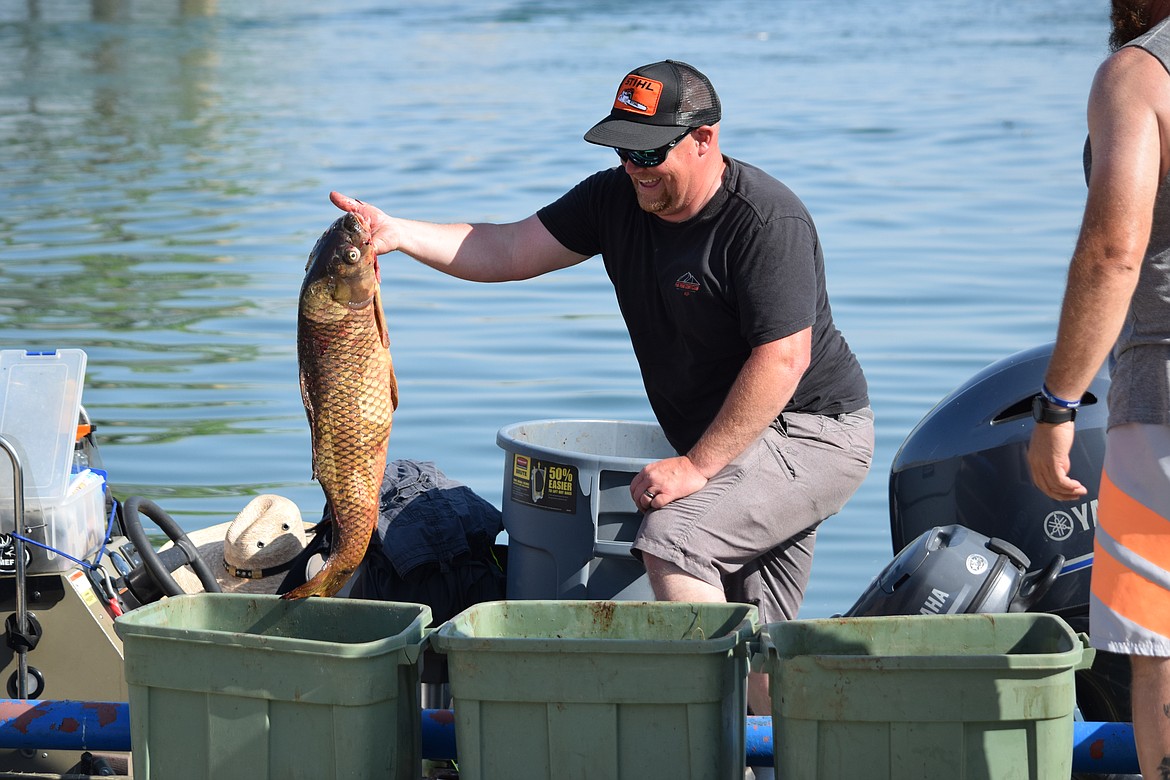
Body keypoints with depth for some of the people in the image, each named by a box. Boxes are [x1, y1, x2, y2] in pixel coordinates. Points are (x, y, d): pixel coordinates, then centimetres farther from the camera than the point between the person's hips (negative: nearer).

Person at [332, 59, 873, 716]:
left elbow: (782, 360, -26)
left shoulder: (766, 220, -22)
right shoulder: (618, 199, 1)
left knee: (674, 536, -27)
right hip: (733, 445, 9)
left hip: (814, 433, -9)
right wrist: (398, 234, -16)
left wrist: (697, 466, -27)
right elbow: (508, 252, 0)